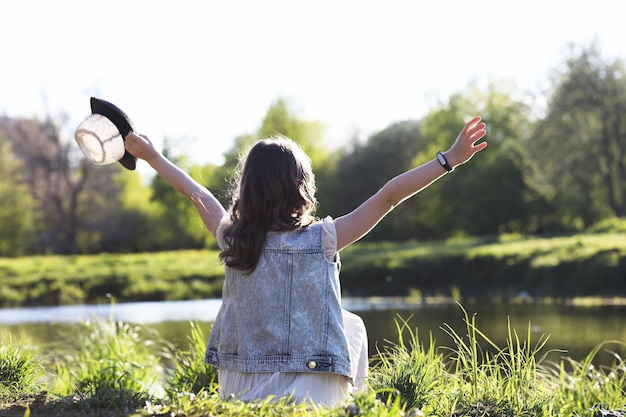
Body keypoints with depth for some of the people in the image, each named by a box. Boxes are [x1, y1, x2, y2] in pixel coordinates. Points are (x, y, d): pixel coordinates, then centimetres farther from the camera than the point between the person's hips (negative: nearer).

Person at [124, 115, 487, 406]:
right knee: (353, 325, 25)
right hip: (307, 395, -4)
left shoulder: (232, 239, -1)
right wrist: (449, 160, -4)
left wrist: (152, 156, 33)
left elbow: (197, 194, 16)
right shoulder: (321, 240, -10)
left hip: (237, 391, 4)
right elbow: (387, 198, -8)